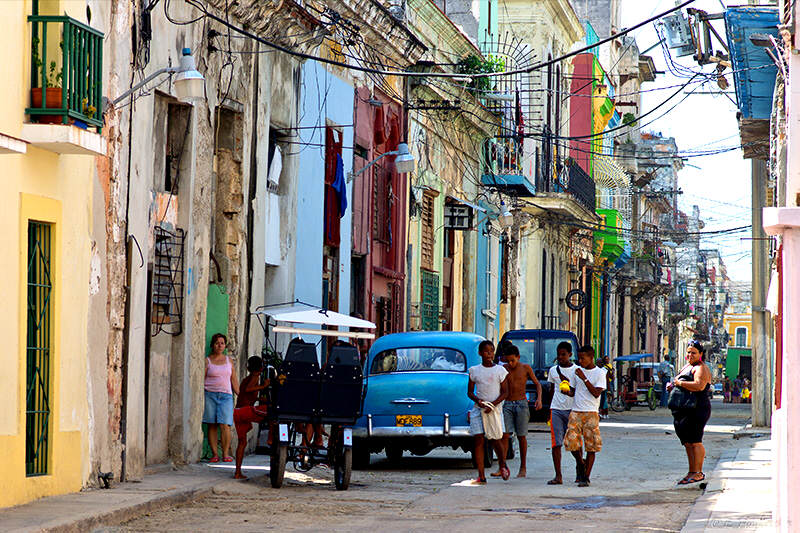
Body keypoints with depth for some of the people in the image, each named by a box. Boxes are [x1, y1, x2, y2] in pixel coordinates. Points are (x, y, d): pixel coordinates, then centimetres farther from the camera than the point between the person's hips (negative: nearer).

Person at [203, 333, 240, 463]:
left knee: (225, 425, -11)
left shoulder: (229, 360, 16)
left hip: (226, 395, 1)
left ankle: (226, 454, -8)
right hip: (210, 394, -1)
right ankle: (215, 454, -1)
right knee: (212, 425, -4)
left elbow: (234, 381, 19)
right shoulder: (207, 361, 7)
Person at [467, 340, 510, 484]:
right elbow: (470, 391, 10)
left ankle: (503, 465, 24)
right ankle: (481, 476, -5)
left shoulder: (500, 370, 2)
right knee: (479, 440, -5)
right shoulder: (474, 370, 6)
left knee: (496, 439, -6)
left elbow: (505, 392, 1)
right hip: (478, 409, 2)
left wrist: (493, 405, -13)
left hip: (495, 409, -1)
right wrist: (478, 400, -10)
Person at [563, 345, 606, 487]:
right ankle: (581, 463, 19)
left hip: (591, 413, -4)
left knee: (591, 446, -4)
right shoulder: (577, 371, 13)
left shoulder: (600, 373, -2)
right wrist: (567, 392, -2)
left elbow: (596, 393, -11)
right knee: (571, 442, -8)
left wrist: (584, 379, -16)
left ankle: (586, 477, 2)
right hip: (575, 412, 4)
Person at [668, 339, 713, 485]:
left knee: (695, 441, -11)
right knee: (687, 442, 10)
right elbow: (678, 382, 31)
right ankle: (691, 472, 15)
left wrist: (680, 383, -18)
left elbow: (699, 385, -25)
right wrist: (672, 385, 7)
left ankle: (698, 473, -10)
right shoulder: (687, 367, 22)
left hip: (697, 410, -10)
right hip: (685, 411, 10)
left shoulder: (701, 368, -8)